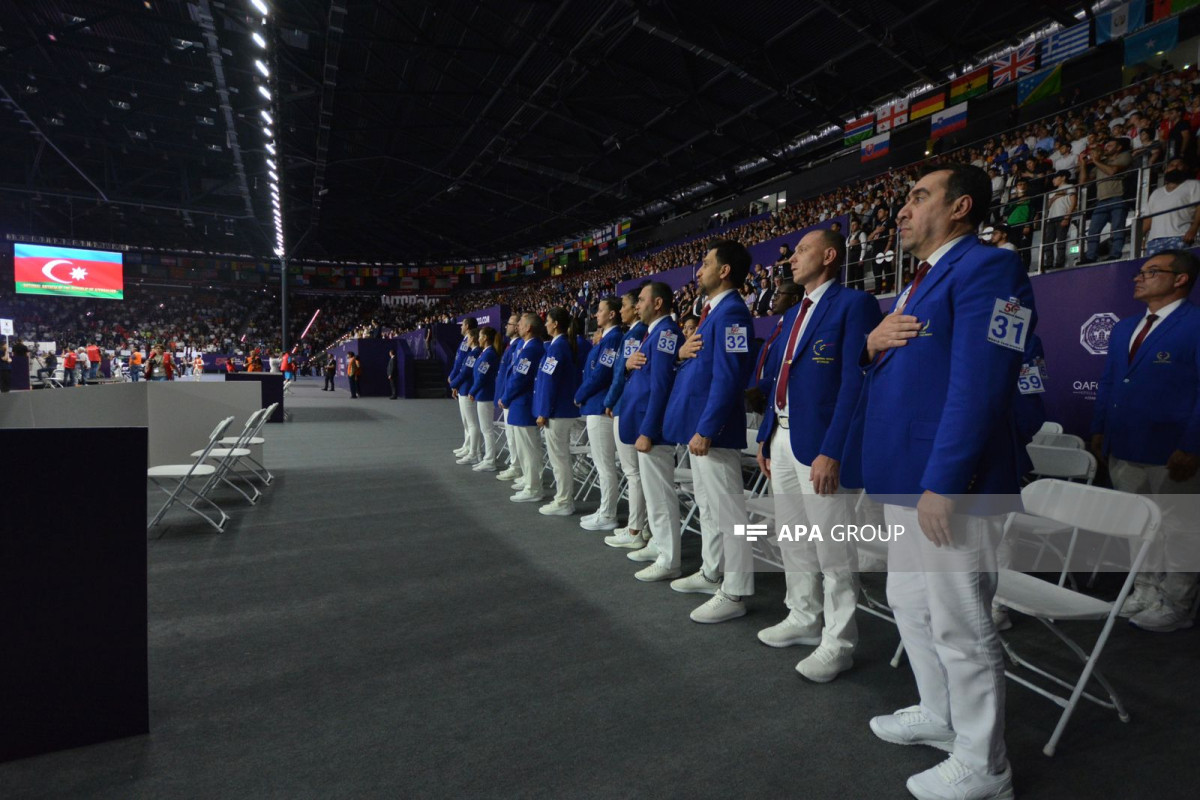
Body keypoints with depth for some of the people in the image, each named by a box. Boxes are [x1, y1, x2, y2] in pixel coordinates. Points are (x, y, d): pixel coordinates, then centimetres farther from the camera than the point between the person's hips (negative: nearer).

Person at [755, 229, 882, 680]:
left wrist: (831, 451, -21)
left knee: (833, 549, 2)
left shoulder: (854, 304, -8)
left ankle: (838, 643, 17)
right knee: (793, 541, 17)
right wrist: (765, 438, 14)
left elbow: (855, 382, -16)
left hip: (818, 444, -8)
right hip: (781, 440, 9)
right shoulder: (791, 314, 18)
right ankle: (803, 619, 33)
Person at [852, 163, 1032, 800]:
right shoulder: (920, 282, 18)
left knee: (959, 626, 4)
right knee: (910, 605, 21)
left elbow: (978, 385, -21)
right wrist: (872, 341, 0)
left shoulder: (986, 268, -12)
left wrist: (942, 484, -23)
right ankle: (938, 716, 41)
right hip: (903, 477, 10)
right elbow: (890, 366, 23)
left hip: (948, 484, -10)